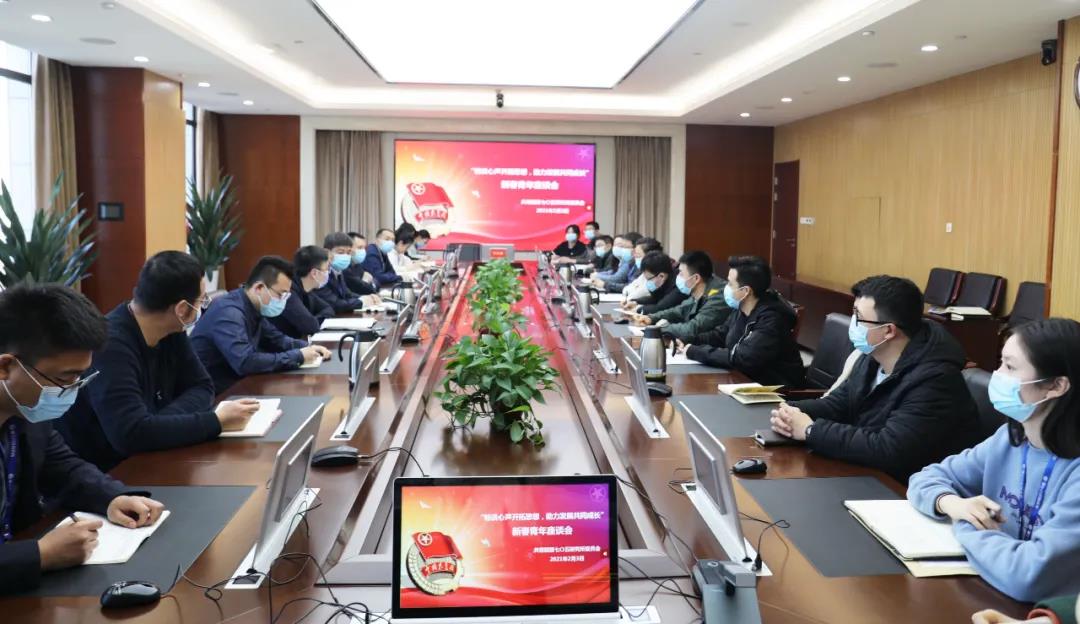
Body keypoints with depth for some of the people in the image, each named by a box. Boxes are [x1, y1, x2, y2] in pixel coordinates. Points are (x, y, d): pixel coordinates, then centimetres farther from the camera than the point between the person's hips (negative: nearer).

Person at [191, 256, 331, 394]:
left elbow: (276, 339, 17)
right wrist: (298, 356, -25)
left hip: (235, 383, 8)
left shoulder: (253, 307, 2)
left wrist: (307, 347, -1)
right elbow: (245, 362, -34)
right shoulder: (229, 312, -23)